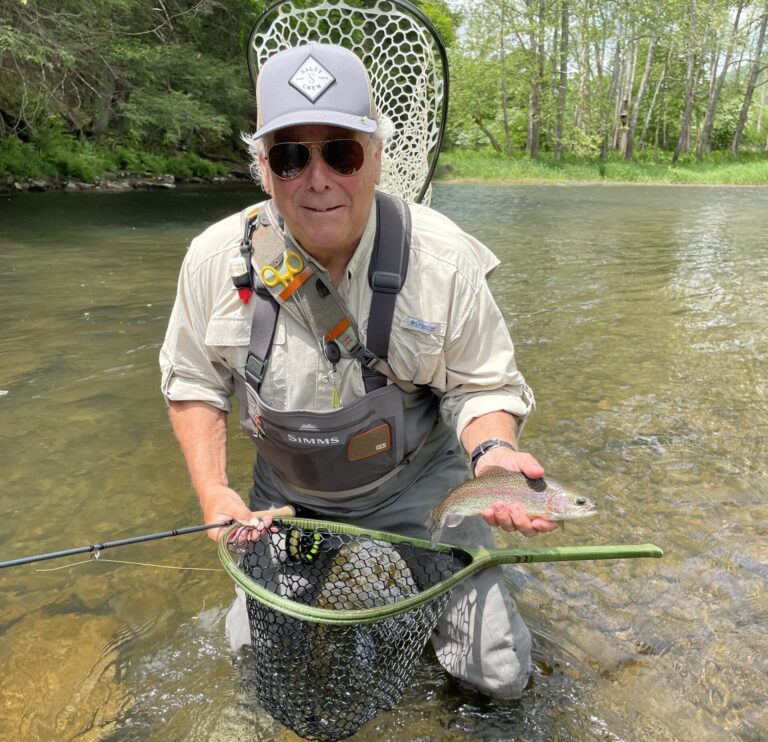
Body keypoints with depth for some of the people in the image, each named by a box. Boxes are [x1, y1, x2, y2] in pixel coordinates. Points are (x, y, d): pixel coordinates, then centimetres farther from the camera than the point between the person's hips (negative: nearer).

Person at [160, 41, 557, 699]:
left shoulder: (445, 258, -21)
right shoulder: (218, 259, -16)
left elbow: (483, 386, -12)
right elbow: (193, 380, -1)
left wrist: (491, 451, -33)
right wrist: (213, 490, -11)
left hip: (415, 485, -1)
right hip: (288, 498, 2)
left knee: (499, 672, -1)